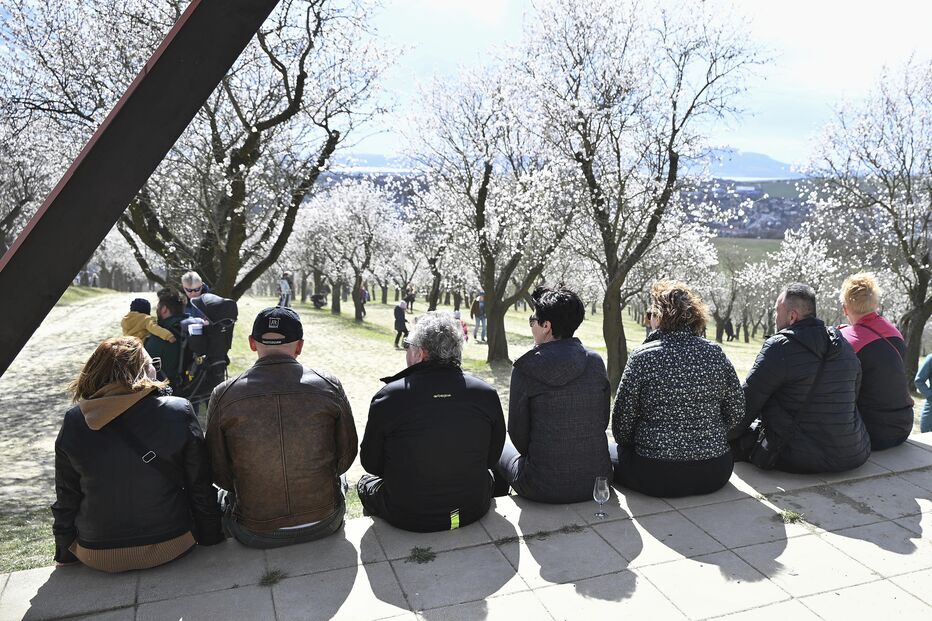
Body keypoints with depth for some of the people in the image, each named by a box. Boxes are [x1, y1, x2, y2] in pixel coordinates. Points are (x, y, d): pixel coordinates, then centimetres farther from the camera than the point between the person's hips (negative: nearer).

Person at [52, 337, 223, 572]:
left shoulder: (73, 422, -10)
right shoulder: (178, 413, -16)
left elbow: (66, 500, 0)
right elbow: (201, 489, -9)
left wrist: (65, 556, 14)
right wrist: (212, 540, 5)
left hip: (97, 558, 2)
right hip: (171, 546, -2)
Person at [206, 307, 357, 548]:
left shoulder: (223, 395, -12)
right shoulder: (330, 386, -11)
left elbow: (218, 473, -2)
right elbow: (346, 456, 0)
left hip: (255, 535, 0)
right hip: (325, 525, 1)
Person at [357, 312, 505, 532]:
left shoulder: (388, 397, -18)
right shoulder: (487, 394, -11)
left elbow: (371, 464, -6)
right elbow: (492, 458, 1)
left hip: (407, 519, -2)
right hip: (473, 511, 2)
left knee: (366, 482, 27)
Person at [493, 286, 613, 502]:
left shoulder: (526, 367, -14)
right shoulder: (596, 363, -3)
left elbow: (518, 431, -6)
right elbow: (603, 421, 6)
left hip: (544, 489, -4)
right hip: (596, 479, 4)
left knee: (499, 450, 25)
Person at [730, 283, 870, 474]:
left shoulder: (778, 347, -14)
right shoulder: (846, 347, 8)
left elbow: (747, 402, -10)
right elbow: (853, 399, 18)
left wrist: (726, 434, 6)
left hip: (800, 459, -7)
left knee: (737, 439, 8)